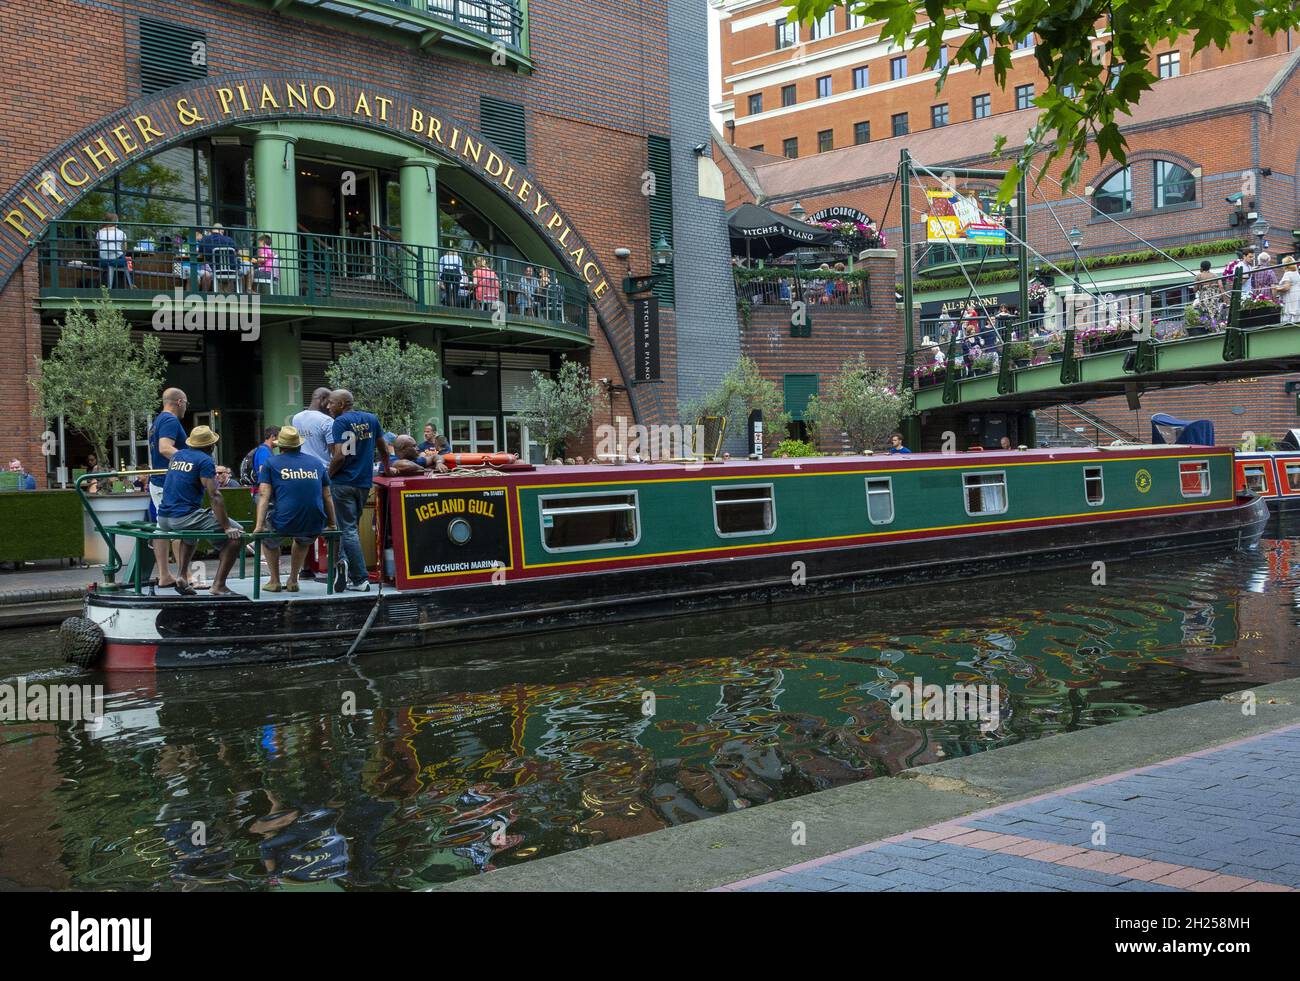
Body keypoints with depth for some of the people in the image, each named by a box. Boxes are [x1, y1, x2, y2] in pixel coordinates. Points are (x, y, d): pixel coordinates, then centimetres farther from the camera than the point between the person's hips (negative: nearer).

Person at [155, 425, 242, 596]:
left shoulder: (176, 455, 16)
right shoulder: (205, 460, -7)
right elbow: (214, 496, -16)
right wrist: (227, 527, -15)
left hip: (163, 519, 8)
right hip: (185, 517, -8)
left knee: (191, 533, 40)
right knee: (236, 534, -1)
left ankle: (182, 575, 22)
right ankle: (219, 585, -8)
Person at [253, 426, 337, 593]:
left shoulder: (271, 464, 5)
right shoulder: (317, 463, 13)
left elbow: (264, 495, -5)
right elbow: (327, 497, 15)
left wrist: (259, 526, -8)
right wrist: (331, 524, 23)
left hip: (283, 524, -3)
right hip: (315, 527, 3)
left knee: (268, 540, 34)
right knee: (303, 541, 40)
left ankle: (274, 581, 32)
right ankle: (293, 581, 38)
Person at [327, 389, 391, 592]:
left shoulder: (341, 422, -10)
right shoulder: (371, 419, 10)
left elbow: (340, 455, -19)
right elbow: (383, 449, 18)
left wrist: (328, 475, -5)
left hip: (344, 482, -6)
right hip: (364, 482, 7)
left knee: (348, 530, -3)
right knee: (352, 527, 17)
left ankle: (360, 579, -5)